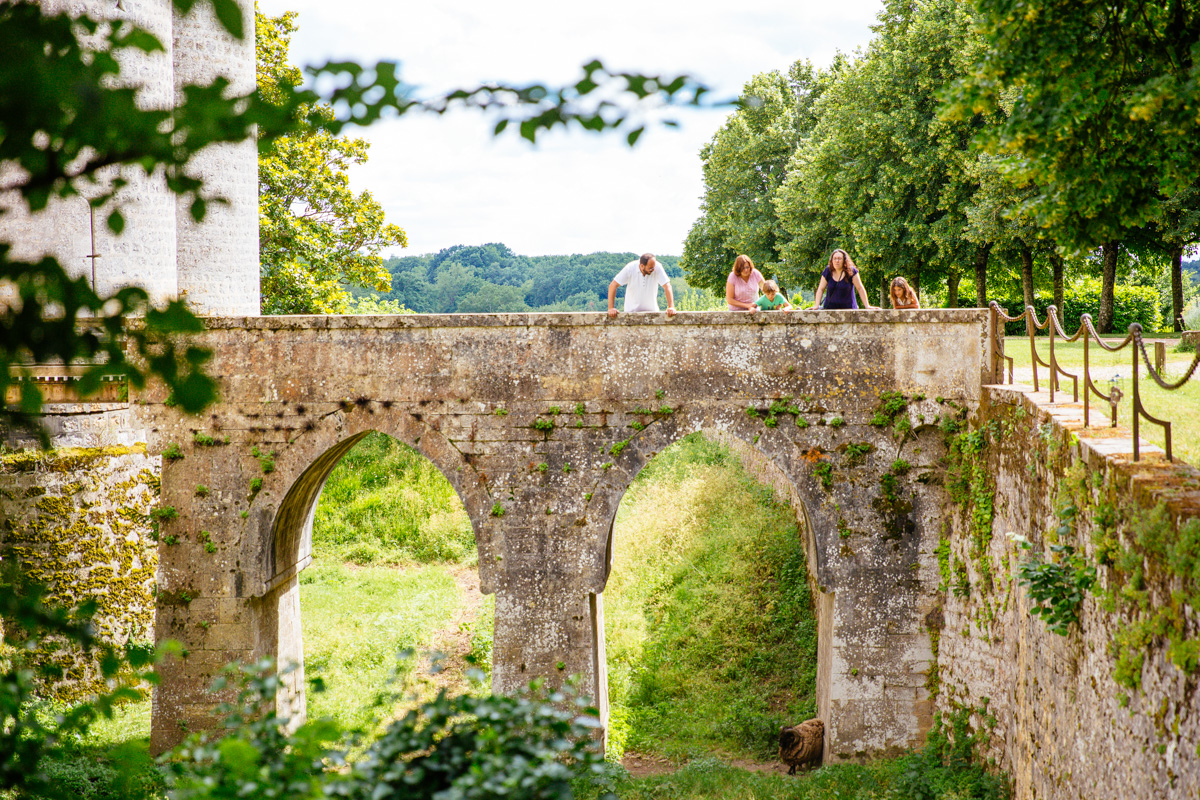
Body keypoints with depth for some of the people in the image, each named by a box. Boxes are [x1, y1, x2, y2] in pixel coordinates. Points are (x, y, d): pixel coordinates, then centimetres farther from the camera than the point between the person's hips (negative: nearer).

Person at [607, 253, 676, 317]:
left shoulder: (657, 267, -18)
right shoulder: (630, 268, -19)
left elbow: (667, 286, -18)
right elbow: (613, 286, -16)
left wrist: (671, 307, -30)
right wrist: (610, 308, -20)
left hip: (651, 309, 1)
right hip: (632, 310, -1)